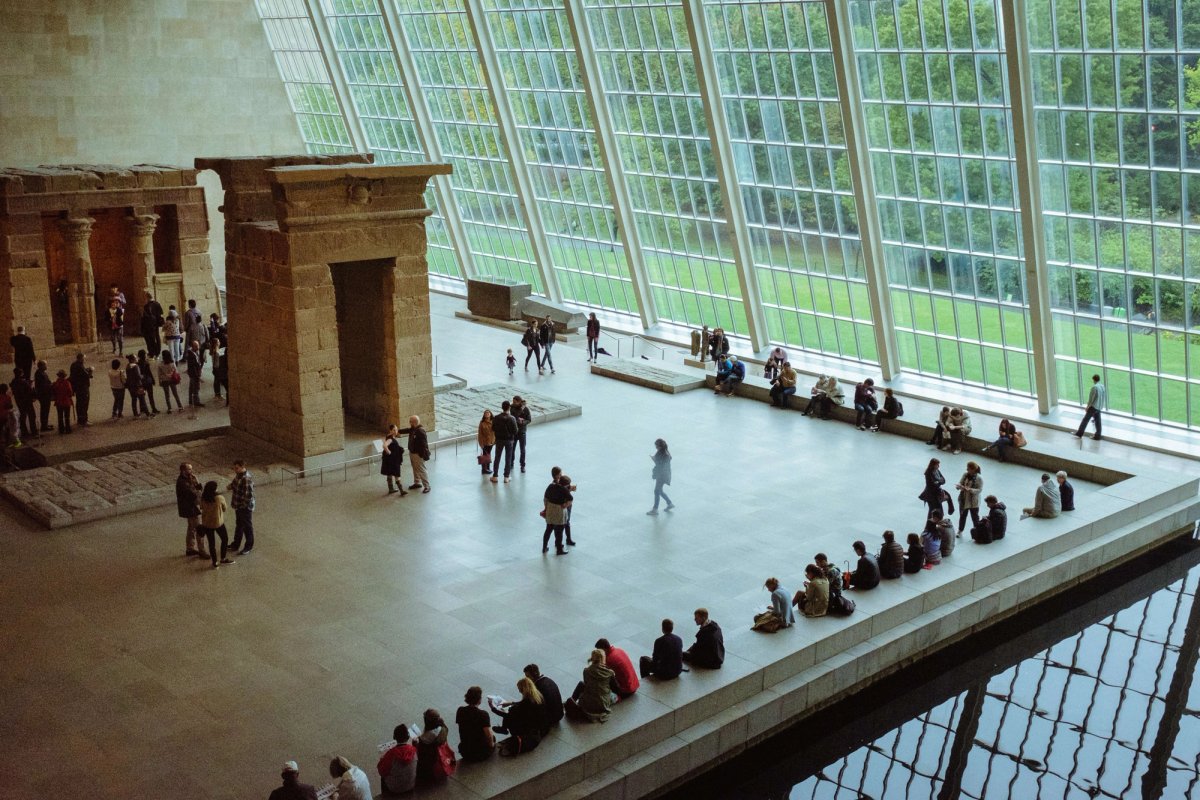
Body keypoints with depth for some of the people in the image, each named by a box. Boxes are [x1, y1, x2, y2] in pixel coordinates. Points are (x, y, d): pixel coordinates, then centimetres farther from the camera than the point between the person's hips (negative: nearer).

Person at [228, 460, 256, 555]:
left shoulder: (247, 478, -28)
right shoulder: (238, 474, 0)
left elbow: (249, 494, -28)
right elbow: (235, 483, 18)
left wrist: (244, 505, -20)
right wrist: (231, 486, -3)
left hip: (245, 507, -9)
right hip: (238, 505, 9)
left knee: (247, 526, 7)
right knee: (238, 525, 23)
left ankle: (248, 547, 22)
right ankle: (236, 545, 38)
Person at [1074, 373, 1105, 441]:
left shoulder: (1094, 387, -18)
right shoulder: (1103, 386, 6)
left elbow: (1091, 398, -16)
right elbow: (1105, 398, 12)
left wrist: (1087, 407, -8)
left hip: (1093, 407, -8)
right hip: (1099, 407, 8)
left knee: (1086, 419, 0)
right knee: (1097, 421, 12)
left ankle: (1079, 433, 4)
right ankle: (1097, 436, 15)